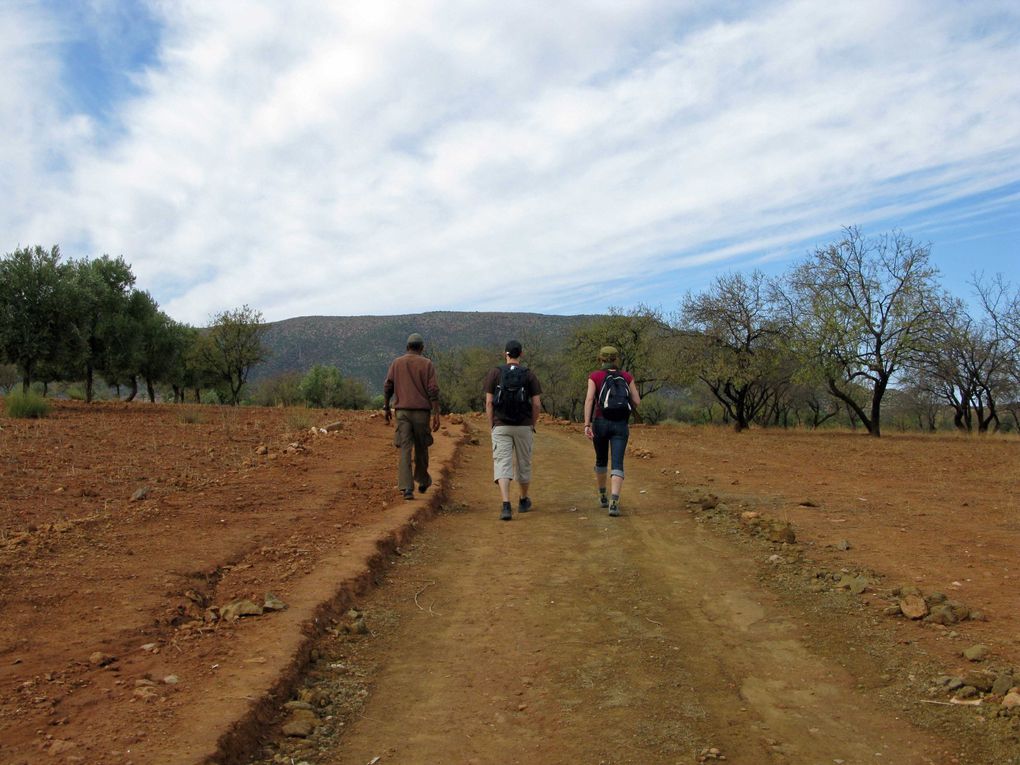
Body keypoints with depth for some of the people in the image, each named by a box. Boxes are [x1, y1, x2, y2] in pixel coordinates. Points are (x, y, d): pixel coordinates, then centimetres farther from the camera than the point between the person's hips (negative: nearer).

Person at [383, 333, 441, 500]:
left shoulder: (397, 363, 7)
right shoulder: (427, 364, 0)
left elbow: (387, 387, 5)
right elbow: (433, 391, -7)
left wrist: (386, 408, 15)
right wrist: (436, 414, -6)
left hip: (402, 411, 1)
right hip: (421, 411, -1)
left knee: (405, 449, -1)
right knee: (421, 448, 14)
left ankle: (406, 488, -10)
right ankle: (423, 481, 31)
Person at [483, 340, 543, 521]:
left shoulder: (495, 373, 1)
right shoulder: (529, 375, 2)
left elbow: (489, 402, -3)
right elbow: (536, 404, -2)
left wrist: (492, 426, 5)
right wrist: (532, 424, 12)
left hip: (501, 427, -1)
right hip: (524, 426, 1)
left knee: (502, 465, -6)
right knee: (523, 463, 16)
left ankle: (506, 506, -20)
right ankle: (523, 501, 32)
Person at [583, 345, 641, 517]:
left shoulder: (595, 376, 2)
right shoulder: (627, 377, 8)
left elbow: (589, 399, -11)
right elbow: (637, 401, 6)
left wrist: (587, 425, -16)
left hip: (600, 423, 0)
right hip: (621, 425, 0)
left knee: (601, 459, 22)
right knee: (617, 464, -6)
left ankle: (603, 497, 35)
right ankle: (614, 501, -26)